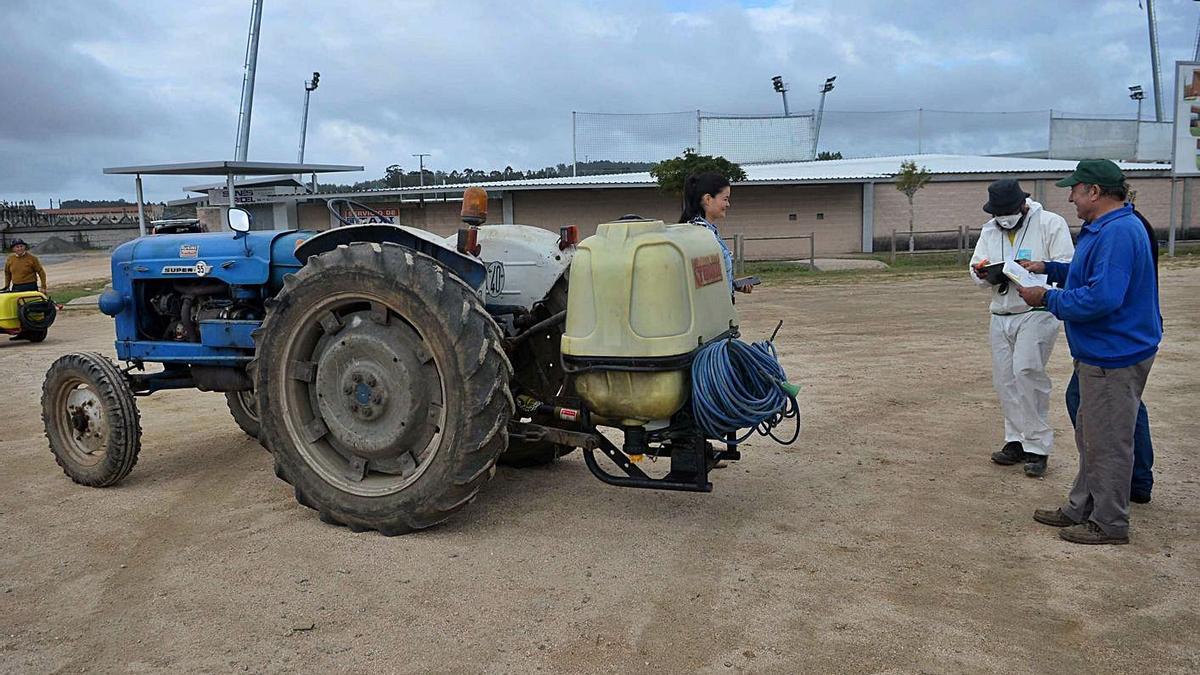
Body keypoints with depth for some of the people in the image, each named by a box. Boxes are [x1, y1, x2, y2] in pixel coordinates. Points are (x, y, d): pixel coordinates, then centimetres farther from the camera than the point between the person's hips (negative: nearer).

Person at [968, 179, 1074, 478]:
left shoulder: (1050, 223, -5)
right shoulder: (989, 230, 13)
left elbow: (1067, 267, -10)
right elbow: (978, 271, 14)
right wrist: (981, 273, -10)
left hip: (1037, 314, -6)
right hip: (1001, 316, 6)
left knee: (1026, 372, -17)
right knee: (1005, 380, 7)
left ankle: (1038, 447, -7)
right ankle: (1017, 441, 19)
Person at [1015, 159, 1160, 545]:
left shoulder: (1118, 233, -24)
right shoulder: (1103, 229, 11)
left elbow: (1101, 297, -31)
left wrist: (1048, 299, -19)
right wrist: (1050, 269, 14)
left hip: (1115, 358, -11)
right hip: (1100, 353, 11)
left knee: (1108, 442, 1)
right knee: (1090, 436, 19)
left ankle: (1109, 524, 14)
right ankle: (1081, 508, 32)